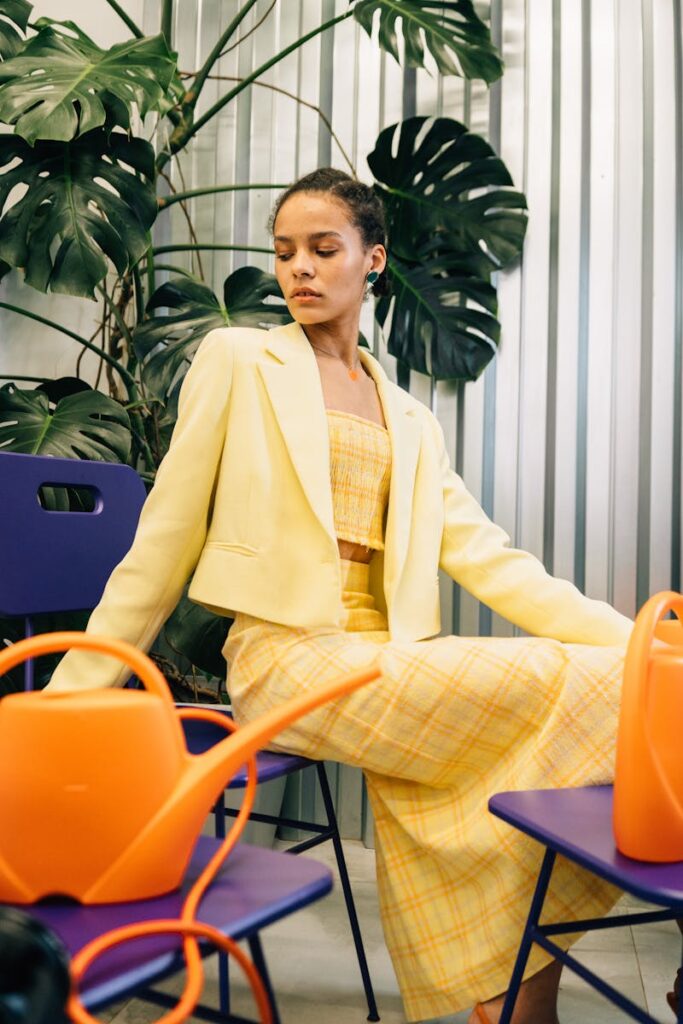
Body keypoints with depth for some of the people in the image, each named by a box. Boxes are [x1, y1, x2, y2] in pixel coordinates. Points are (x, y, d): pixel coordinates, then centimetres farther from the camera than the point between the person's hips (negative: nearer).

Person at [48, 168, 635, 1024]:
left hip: (389, 661, 5)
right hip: (290, 657, -5)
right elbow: (163, 545, 4)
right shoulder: (238, 359, 7)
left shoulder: (411, 422, 19)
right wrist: (69, 697, 1)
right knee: (574, 689, -20)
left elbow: (487, 559, 7)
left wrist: (635, 638, -6)